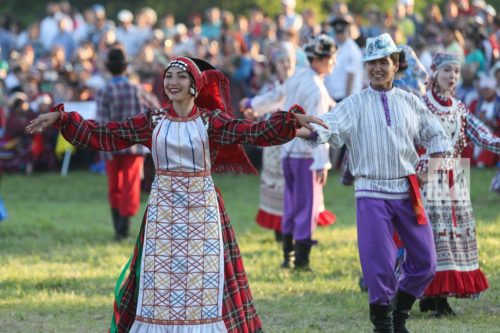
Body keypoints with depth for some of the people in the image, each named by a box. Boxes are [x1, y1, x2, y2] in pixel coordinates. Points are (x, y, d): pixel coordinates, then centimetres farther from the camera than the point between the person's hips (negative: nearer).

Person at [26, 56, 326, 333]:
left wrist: (293, 119, -28)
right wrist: (60, 117, -4)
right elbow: (99, 135, 3)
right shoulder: (152, 121, 3)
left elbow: (256, 132, -13)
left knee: (203, 282, 0)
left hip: (202, 210, -1)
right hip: (163, 209, 2)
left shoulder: (211, 120, -2)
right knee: (159, 281, 2)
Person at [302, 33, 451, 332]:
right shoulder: (355, 105, -1)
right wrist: (307, 131, -38)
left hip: (408, 192, 3)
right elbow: (330, 127, -18)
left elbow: (436, 134, 19)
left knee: (425, 262, 5)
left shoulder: (410, 102, 8)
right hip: (372, 193, -3)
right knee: (378, 263, -6)